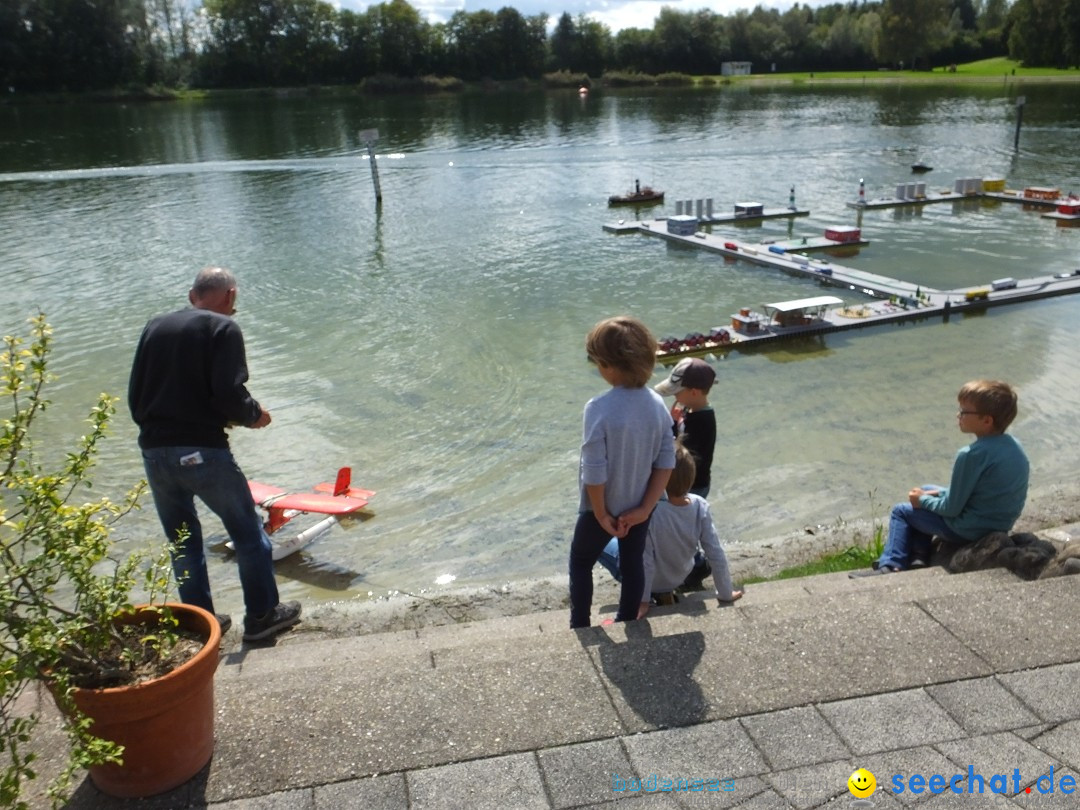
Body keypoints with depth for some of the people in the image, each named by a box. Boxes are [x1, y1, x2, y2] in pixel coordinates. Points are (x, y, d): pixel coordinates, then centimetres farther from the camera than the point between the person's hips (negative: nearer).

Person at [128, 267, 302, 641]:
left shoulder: (154, 327, 13)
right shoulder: (223, 328, -5)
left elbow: (135, 398, 13)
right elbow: (229, 395, -16)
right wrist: (255, 415, 3)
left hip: (154, 452, 6)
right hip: (202, 451, -6)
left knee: (181, 541, 19)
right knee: (248, 533, 10)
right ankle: (262, 614, 18)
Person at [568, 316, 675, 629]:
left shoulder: (599, 408, -27)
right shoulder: (657, 404, -9)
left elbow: (594, 472, -24)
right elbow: (666, 461, -6)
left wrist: (601, 514, -10)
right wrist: (644, 508, -3)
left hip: (604, 508, -4)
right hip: (639, 507, 5)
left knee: (580, 561, 19)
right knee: (633, 564, 22)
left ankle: (579, 628, 27)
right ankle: (626, 624, 37)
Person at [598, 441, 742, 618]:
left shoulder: (650, 511, -37)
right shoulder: (700, 506, -24)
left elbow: (645, 562, -28)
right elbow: (716, 555, -18)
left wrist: (643, 601, -15)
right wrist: (726, 594, -4)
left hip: (652, 581, -5)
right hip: (680, 576, 5)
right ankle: (663, 592, 19)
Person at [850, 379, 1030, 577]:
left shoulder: (971, 455, -27)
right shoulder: (1013, 445, -1)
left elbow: (951, 509, -19)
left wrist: (922, 499, -2)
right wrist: (943, 493, 10)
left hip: (970, 530, -8)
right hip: (1001, 523, 9)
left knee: (901, 511, 11)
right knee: (927, 489, 26)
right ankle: (918, 557, 23)